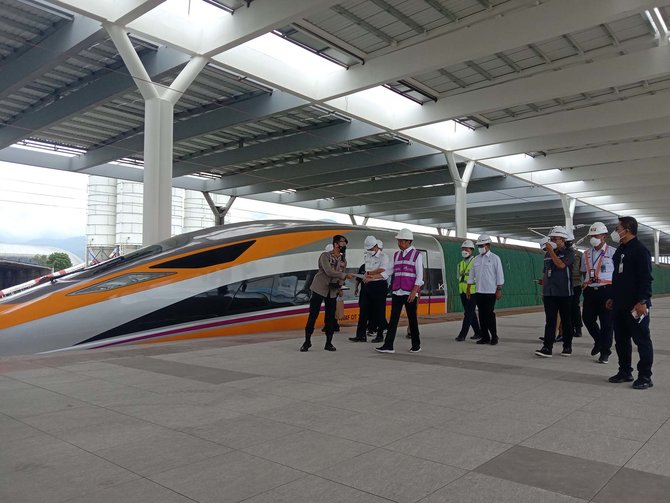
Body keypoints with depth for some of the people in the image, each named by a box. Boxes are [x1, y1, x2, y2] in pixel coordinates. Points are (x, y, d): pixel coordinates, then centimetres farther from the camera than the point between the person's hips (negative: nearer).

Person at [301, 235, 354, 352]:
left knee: (330, 317, 3)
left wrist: (339, 283, -13)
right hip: (319, 289, -4)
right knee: (313, 315, -3)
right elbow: (329, 272, -23)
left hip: (333, 291, 5)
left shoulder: (343, 260, 8)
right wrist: (345, 275, -24)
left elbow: (341, 277, 9)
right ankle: (307, 341, 8)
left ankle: (329, 343, 13)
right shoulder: (325, 256, -10)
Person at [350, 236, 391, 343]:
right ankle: (361, 335, 6)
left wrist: (370, 274, -12)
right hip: (367, 286, 6)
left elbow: (383, 274, -16)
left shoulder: (383, 257, -4)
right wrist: (375, 272, -7)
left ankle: (380, 335, 12)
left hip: (379, 286, -6)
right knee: (363, 311, 3)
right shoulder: (367, 256, 14)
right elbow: (367, 273, 11)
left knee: (379, 312, 1)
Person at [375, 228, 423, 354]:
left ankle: (416, 345, 19)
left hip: (410, 293, -4)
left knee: (412, 319, 4)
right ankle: (388, 346, -4)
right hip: (397, 292, 4)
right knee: (393, 319, -2)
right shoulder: (396, 255, 14)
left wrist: (414, 291, -16)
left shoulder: (416, 255, -2)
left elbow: (420, 275, -7)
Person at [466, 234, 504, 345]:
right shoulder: (476, 259, 12)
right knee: (482, 315, 6)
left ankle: (494, 336, 8)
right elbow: (471, 275, 14)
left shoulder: (495, 258, -1)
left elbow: (500, 275, -4)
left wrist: (499, 290, -9)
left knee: (490, 314, -5)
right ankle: (485, 337, 13)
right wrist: (468, 289, 9)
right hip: (478, 291, 5)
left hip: (490, 291, -5)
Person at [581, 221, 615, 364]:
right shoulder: (586, 254, 14)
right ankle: (598, 341, 30)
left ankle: (605, 352, 10)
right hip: (590, 291, 5)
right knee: (587, 318, 4)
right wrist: (586, 283, 8)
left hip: (607, 290, -5)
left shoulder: (612, 252, -1)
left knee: (606, 322, -1)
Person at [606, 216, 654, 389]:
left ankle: (645, 377, 7)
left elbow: (646, 279, -18)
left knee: (642, 340, 0)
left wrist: (642, 301, -22)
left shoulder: (640, 250, -12)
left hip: (636, 305, -9)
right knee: (621, 339, 13)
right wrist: (613, 297, 21)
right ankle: (625, 372, 23)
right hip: (620, 304, 9)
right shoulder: (620, 251, 15)